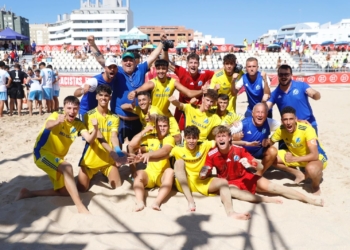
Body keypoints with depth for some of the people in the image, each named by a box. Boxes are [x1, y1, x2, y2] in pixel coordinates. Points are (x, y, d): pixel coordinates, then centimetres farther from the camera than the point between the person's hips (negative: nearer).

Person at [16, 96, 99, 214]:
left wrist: (95, 129, -37)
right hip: (42, 152, -7)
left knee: (65, 191, 11)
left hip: (57, 157, 7)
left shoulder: (79, 124, -2)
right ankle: (81, 207, -35)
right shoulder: (56, 115, -16)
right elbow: (47, 126, -38)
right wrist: (57, 122, -61)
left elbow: (89, 139, -17)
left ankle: (29, 193, 19)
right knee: (67, 167, -34)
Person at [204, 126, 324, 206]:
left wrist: (251, 165, -34)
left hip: (246, 177, 1)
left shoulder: (239, 150, -17)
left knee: (268, 186, -17)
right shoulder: (211, 155, -17)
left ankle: (309, 199, -13)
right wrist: (204, 174, -29)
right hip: (230, 182, -1)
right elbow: (204, 176, -10)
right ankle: (265, 199, -35)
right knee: (230, 191, -36)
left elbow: (259, 167, -16)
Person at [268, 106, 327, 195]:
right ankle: (299, 175, 6)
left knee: (311, 169, -42)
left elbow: (314, 155, -38)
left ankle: (316, 187, -5)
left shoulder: (307, 129, -33)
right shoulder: (281, 129, -16)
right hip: (296, 155, 6)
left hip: (317, 158, -6)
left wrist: (293, 159, -47)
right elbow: (270, 142, -2)